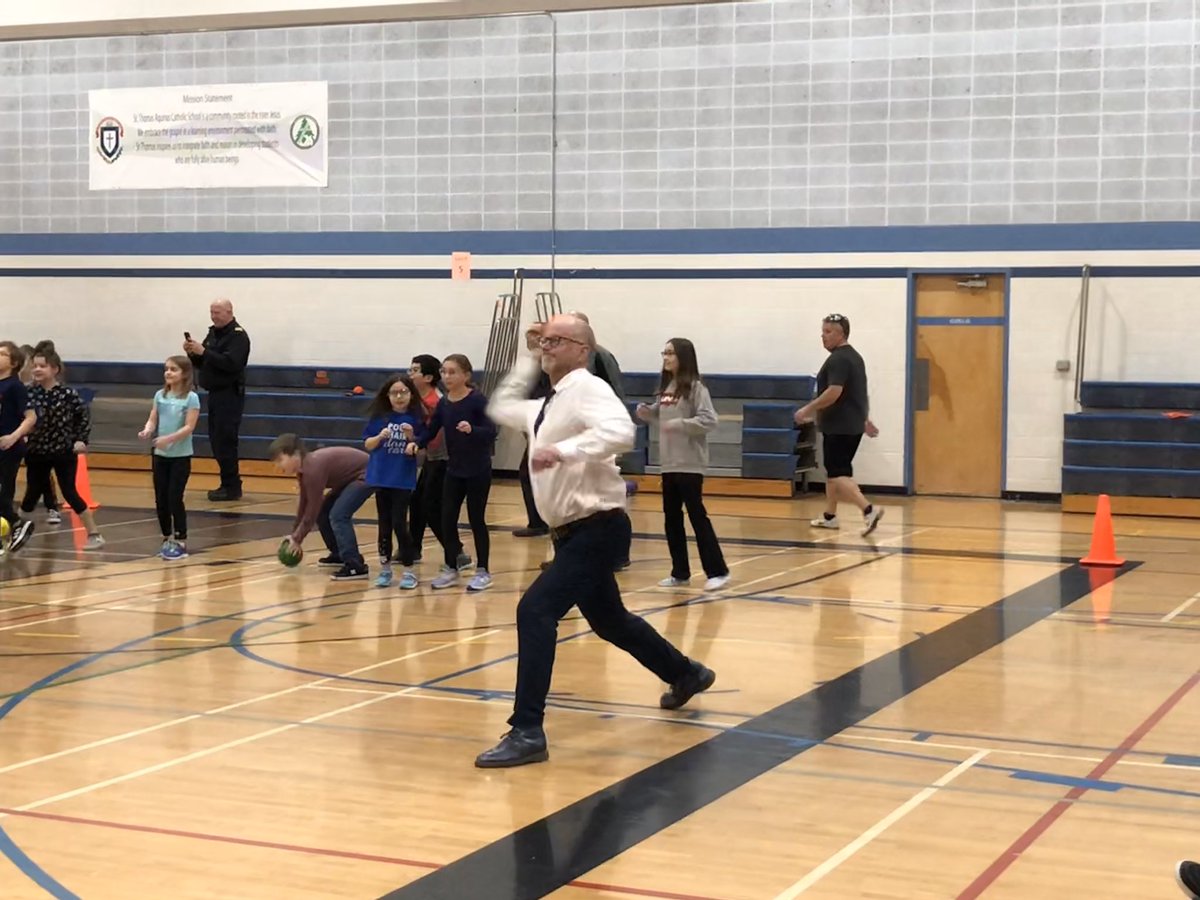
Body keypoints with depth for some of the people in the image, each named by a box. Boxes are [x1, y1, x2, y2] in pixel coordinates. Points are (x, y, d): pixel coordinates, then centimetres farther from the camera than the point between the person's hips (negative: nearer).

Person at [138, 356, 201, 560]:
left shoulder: (191, 398, -8)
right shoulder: (160, 395, 7)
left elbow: (189, 427, -15)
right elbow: (153, 420, 5)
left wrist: (168, 439, -27)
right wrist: (147, 431, -17)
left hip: (181, 456, -5)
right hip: (160, 455, 5)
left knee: (175, 498, -6)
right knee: (160, 499, 7)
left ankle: (181, 542, 3)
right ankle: (167, 539, 20)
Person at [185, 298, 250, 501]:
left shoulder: (238, 336, -10)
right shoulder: (213, 333, 15)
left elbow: (231, 363, -24)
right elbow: (201, 364, 18)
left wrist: (204, 352, -24)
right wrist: (192, 353, -2)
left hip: (230, 395, -9)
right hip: (215, 393, 9)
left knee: (225, 441, -10)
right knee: (217, 441, 10)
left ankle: (231, 487, -5)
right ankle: (229, 484, 17)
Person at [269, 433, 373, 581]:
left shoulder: (313, 469, -28)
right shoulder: (304, 469, 2)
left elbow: (313, 508, -24)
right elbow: (304, 503, 14)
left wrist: (297, 540, -17)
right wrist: (294, 534, 15)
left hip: (366, 474, -10)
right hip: (350, 476, 10)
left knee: (338, 515, -20)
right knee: (323, 512, 11)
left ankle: (355, 567, -22)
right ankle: (340, 556, 24)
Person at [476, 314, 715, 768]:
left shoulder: (588, 389, -14)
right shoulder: (549, 405, 12)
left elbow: (620, 431, -33)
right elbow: (501, 407, 30)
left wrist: (564, 450, -40)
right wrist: (528, 358, 22)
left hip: (598, 529, -10)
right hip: (573, 532, 10)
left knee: (535, 610, -21)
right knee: (609, 620, 25)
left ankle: (527, 732, -17)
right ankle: (686, 675, 48)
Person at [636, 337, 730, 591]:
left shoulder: (695, 387, -11)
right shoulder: (665, 387, 11)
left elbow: (709, 420, -18)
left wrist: (679, 424, -24)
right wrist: (646, 412, 4)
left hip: (690, 463, -8)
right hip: (669, 463, 8)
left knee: (697, 515, -6)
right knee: (671, 518, 10)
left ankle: (717, 571, 0)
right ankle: (680, 572, 18)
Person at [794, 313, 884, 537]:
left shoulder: (838, 359, -17)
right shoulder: (854, 356, 16)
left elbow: (834, 393, -26)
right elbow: (858, 393, 23)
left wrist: (808, 410, -20)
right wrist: (865, 419, 29)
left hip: (839, 428, -10)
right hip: (852, 425, 10)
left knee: (838, 474, -11)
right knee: (834, 470, 18)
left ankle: (869, 509, -22)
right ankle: (830, 516, 26)